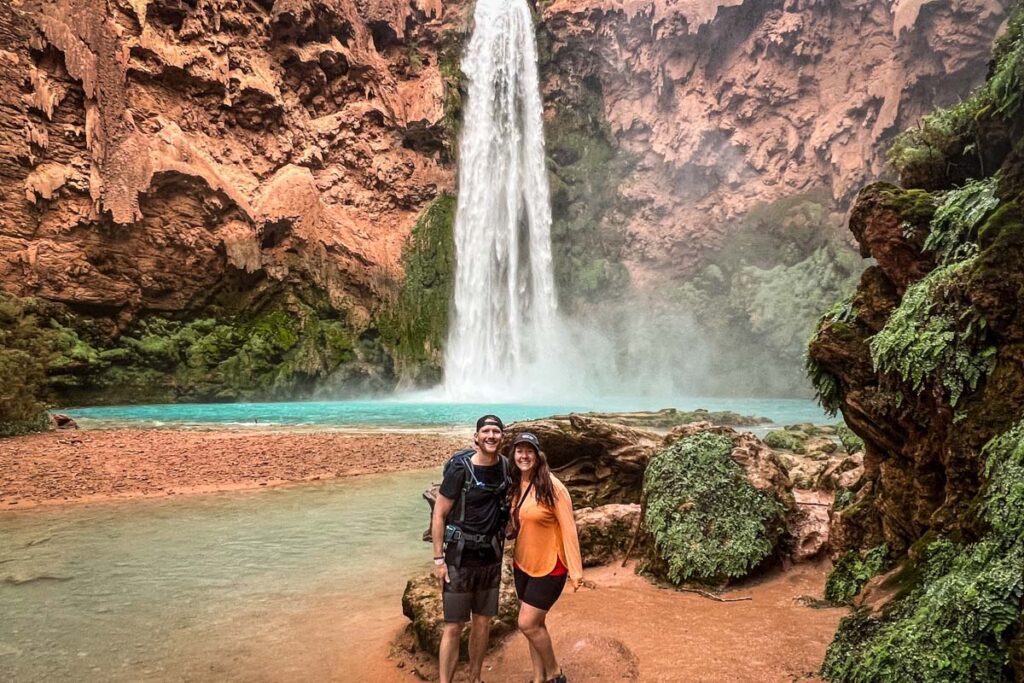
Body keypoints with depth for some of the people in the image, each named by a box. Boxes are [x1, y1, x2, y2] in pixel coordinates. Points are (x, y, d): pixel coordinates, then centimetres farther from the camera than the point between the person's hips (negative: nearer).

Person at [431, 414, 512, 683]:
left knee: (483, 622, 14)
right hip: (460, 557, -5)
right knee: (453, 627, -1)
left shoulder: (506, 467, -2)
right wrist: (438, 559, -13)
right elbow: (439, 515, -11)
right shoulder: (460, 469, -17)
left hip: (491, 557, 5)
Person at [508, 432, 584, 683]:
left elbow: (568, 528, -17)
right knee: (535, 624, 14)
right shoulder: (515, 485, 2)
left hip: (549, 566, -6)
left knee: (527, 624, -4)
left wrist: (575, 569, -18)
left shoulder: (552, 486, -18)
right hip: (523, 564, 6)